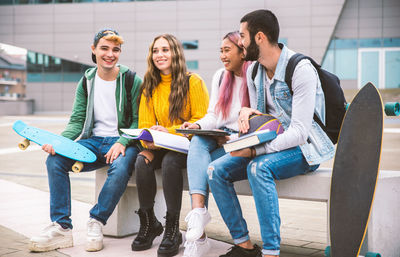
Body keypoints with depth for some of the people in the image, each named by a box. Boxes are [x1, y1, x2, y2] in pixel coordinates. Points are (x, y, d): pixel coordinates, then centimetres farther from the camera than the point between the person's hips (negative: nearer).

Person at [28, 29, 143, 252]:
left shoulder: (132, 81, -2)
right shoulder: (86, 82, 10)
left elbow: (139, 120, -4)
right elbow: (77, 120, 7)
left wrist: (122, 143, -22)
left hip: (123, 141, -4)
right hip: (94, 141, 4)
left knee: (120, 168, -37)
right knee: (55, 159, -19)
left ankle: (97, 222, -16)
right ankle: (61, 227, -16)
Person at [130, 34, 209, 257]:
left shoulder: (193, 82, -5)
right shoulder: (149, 87, 11)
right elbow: (145, 123, 8)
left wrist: (169, 132, -21)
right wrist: (149, 141, -16)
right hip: (162, 146, 4)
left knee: (170, 161, -34)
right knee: (142, 161, -26)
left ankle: (173, 229, -23)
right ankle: (149, 223, -9)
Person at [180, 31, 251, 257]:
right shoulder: (220, 77, 15)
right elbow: (213, 116, 12)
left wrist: (234, 139, -23)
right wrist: (199, 125, -9)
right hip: (220, 138, 5)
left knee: (202, 165, -28)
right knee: (198, 141, -28)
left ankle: (198, 233, -23)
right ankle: (198, 210, -43)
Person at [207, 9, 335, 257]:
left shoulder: (300, 69, -19)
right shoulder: (253, 71, 5)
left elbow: (299, 131, -25)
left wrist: (256, 150, -32)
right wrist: (246, 112, -11)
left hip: (304, 148, -7)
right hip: (270, 146, 8)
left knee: (258, 168, -36)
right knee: (216, 170, -11)